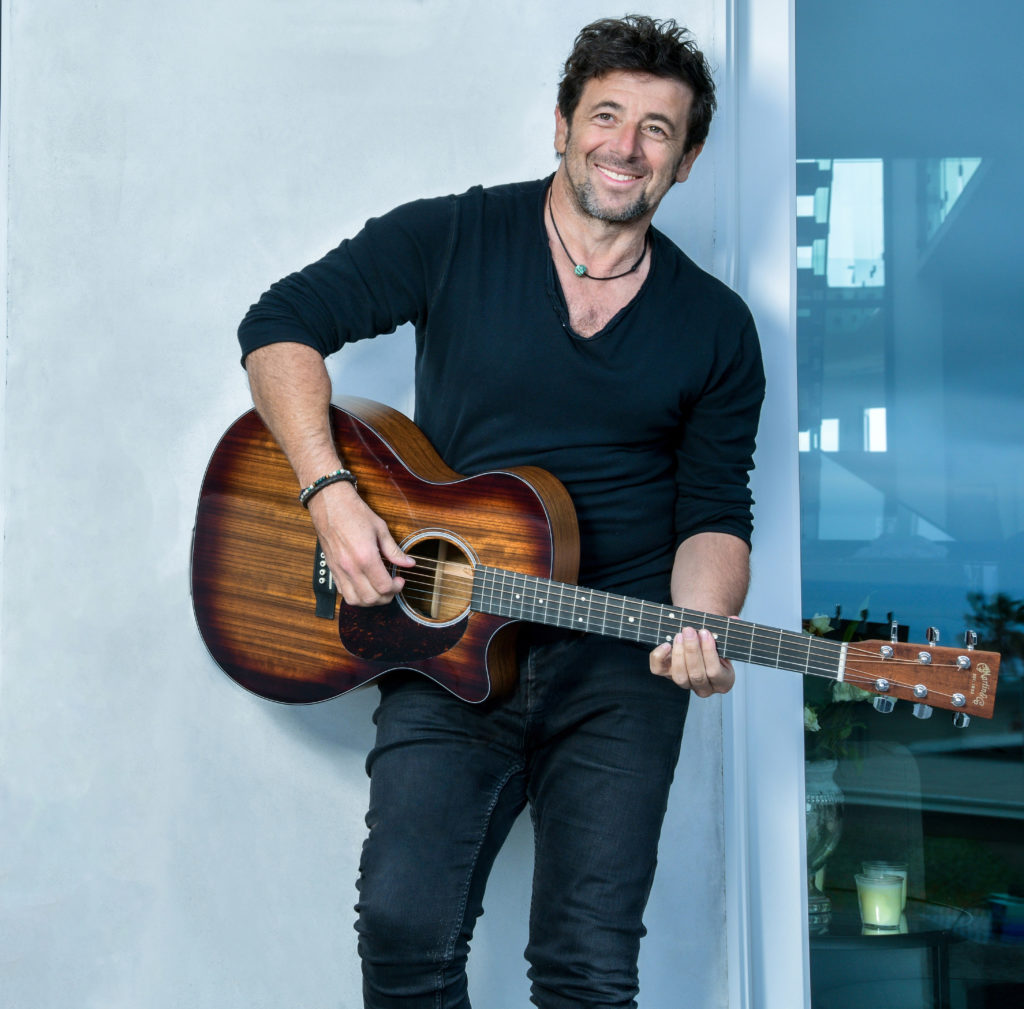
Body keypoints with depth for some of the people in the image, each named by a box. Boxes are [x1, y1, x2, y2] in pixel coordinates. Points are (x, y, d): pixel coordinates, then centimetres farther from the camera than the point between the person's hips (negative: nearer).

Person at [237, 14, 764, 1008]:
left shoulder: (716, 327, 7)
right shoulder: (451, 239, 2)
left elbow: (713, 513, 8)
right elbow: (280, 324, 0)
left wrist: (698, 630, -13)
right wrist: (330, 492, -13)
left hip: (620, 658, 1)